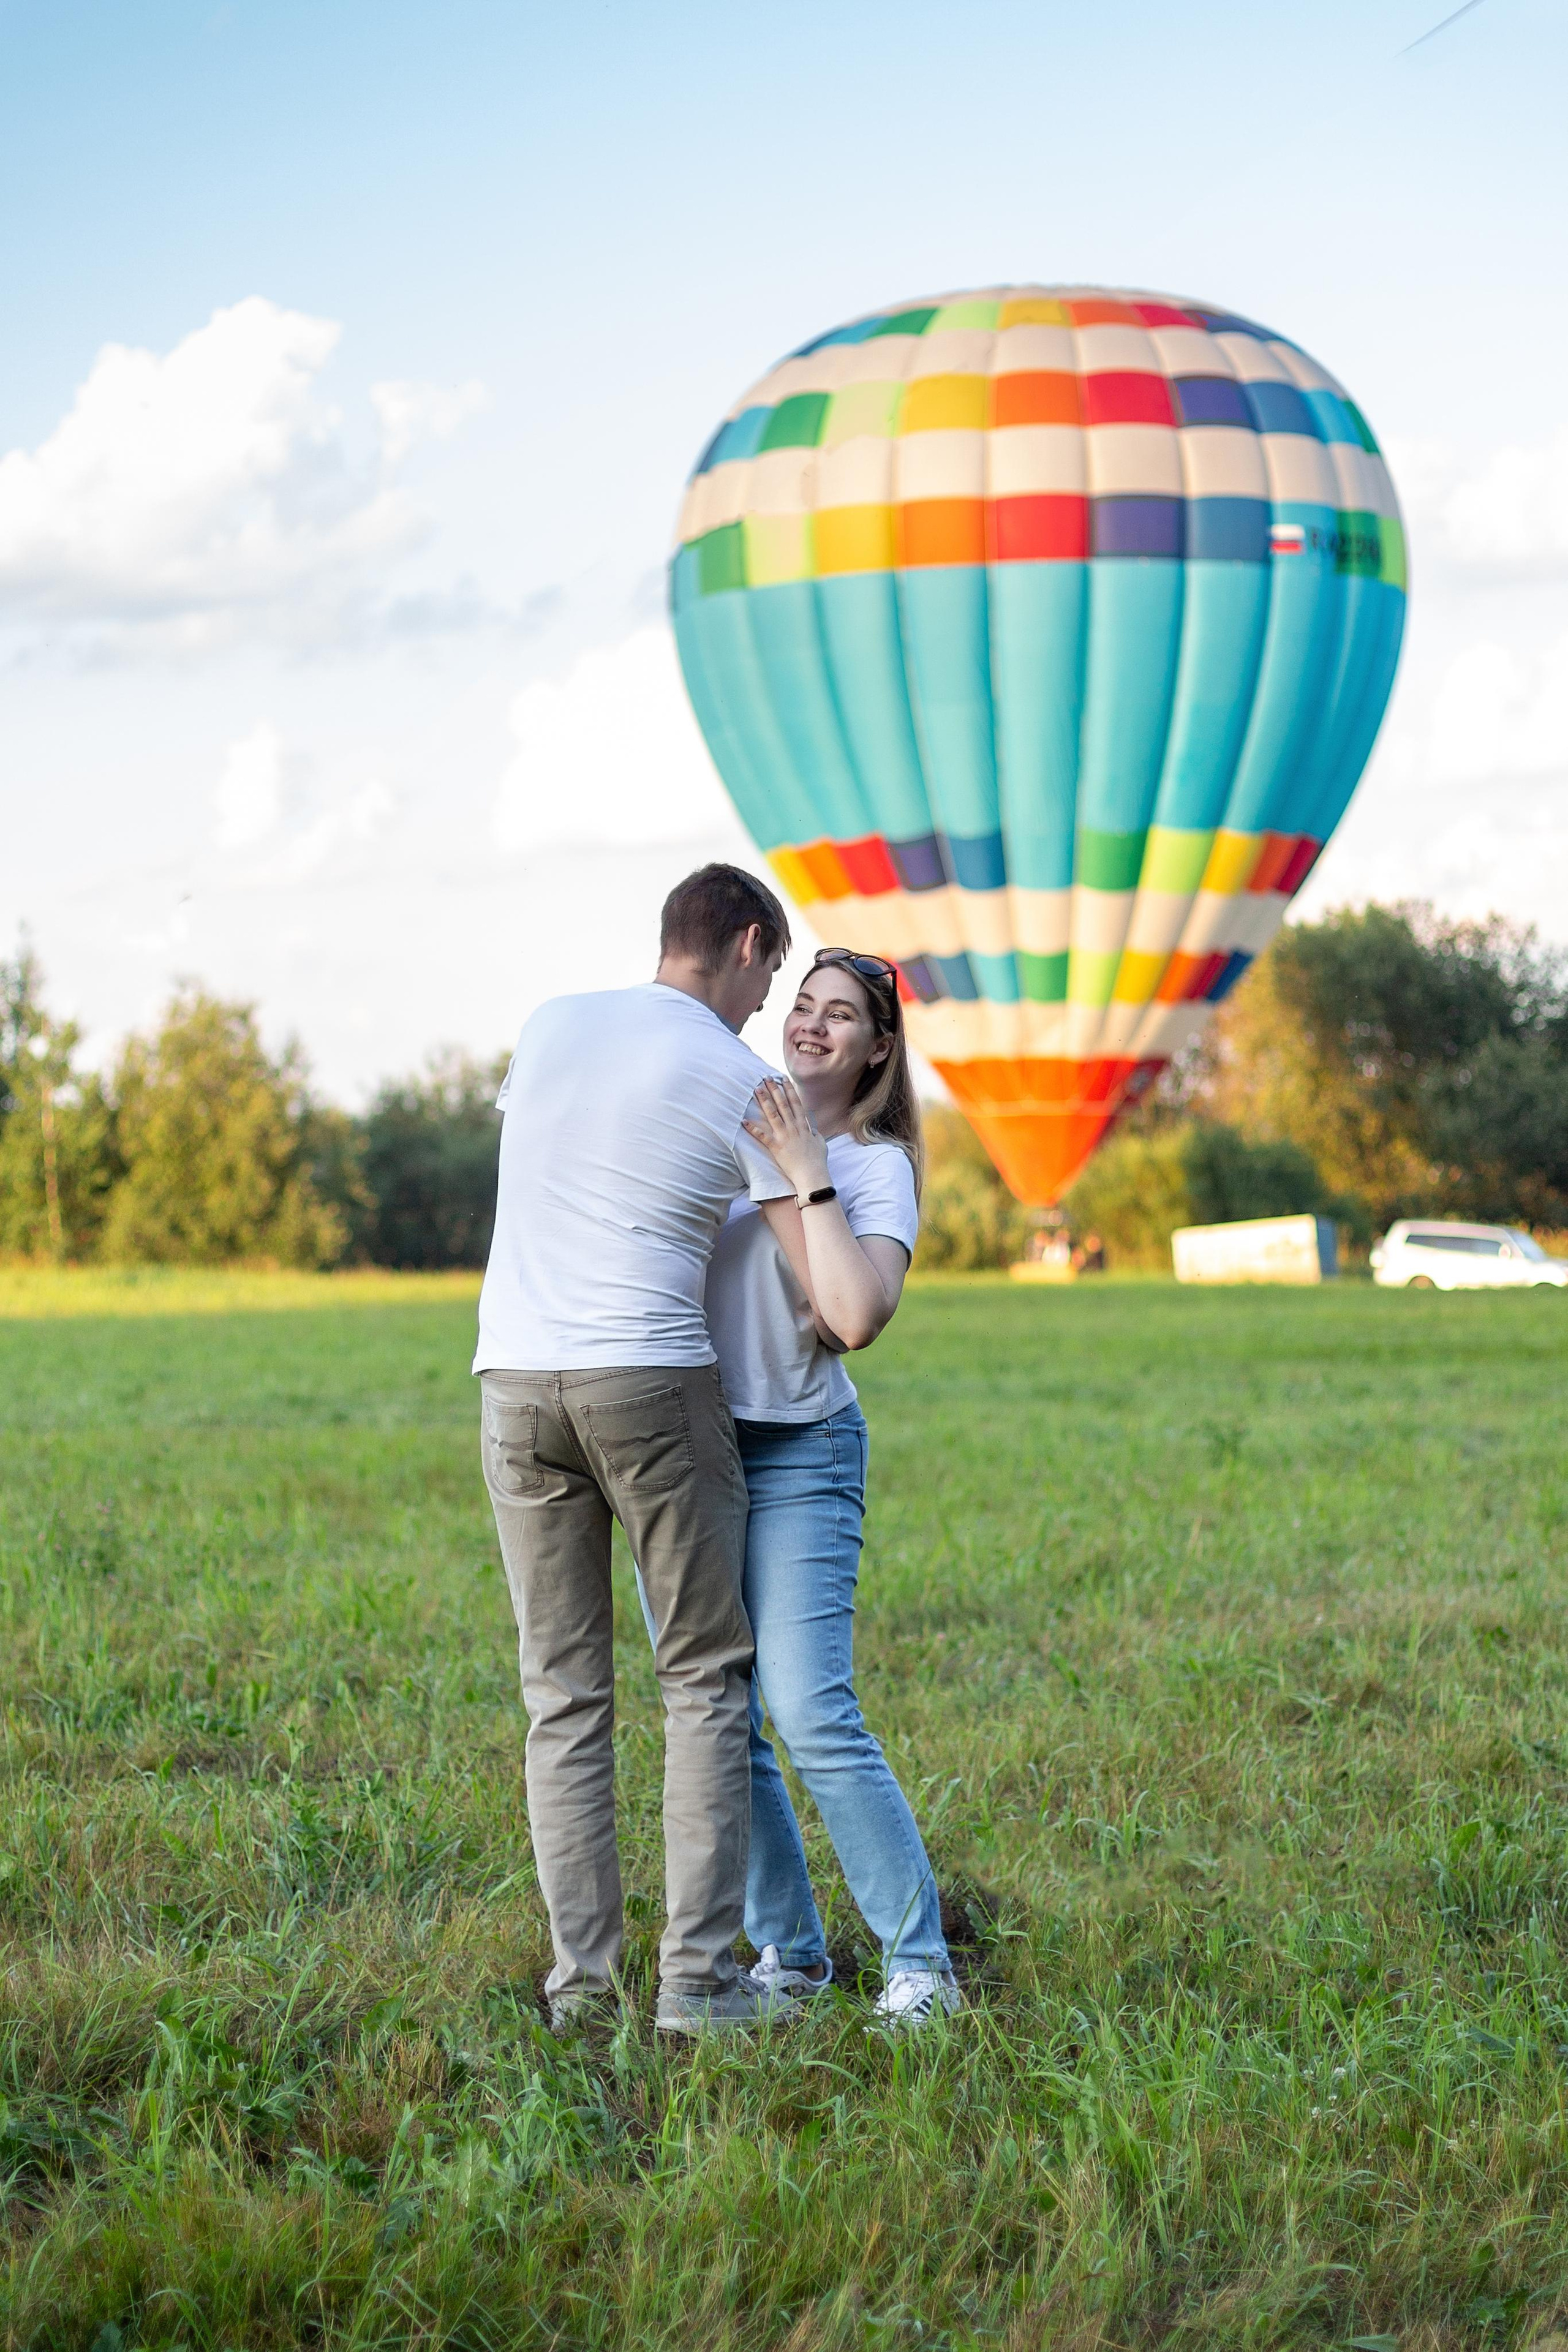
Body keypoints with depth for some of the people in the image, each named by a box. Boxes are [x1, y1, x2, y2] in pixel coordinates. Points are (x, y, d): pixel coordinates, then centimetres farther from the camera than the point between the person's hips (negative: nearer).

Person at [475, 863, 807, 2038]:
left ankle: (582, 1972, 7)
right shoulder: (744, 1081, -2)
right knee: (706, 1680, 6)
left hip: (516, 1379, 4)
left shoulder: (550, 1025, 11)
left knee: (564, 1694, 9)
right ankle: (698, 1974, 0)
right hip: (655, 1381, -4)